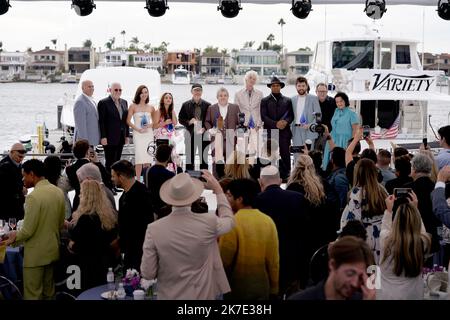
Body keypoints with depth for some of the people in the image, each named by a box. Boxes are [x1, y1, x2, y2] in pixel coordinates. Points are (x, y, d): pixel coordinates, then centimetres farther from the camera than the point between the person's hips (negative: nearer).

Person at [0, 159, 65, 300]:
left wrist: (13, 238, -2)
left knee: (32, 295, 3)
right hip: (53, 251, 8)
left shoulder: (34, 196, -21)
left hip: (35, 255, -8)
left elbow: (27, 231, -19)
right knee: (49, 292, 18)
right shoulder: (58, 192, 2)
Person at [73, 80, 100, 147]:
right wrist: (84, 140, -22)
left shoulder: (91, 100, 15)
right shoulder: (80, 102, -16)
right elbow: (80, 124, -20)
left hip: (91, 139, 9)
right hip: (84, 140, -9)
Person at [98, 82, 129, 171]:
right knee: (109, 162, -3)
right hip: (109, 138, -6)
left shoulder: (124, 102, 13)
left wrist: (127, 135, 11)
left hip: (121, 138, 6)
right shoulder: (103, 103, -7)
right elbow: (101, 121, -11)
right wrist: (103, 137, -15)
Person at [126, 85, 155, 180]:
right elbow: (128, 121, -2)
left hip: (149, 133, 3)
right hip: (138, 134, -3)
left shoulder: (151, 108, 7)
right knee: (139, 156, -8)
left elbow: (154, 121, 18)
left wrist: (150, 125, -3)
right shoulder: (133, 106, 0)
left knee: (148, 157, 5)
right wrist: (138, 129, -12)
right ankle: (138, 180, -3)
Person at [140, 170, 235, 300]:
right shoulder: (208, 223, -16)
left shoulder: (154, 229, -17)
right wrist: (218, 189, 13)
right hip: (202, 295, 0)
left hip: (170, 296, 0)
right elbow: (229, 220, 8)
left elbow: (148, 273, -11)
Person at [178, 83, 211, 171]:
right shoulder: (186, 105, 5)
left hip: (203, 134, 0)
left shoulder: (207, 105, 2)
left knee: (203, 158, 5)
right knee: (189, 158, 5)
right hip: (190, 135, 1)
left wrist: (204, 128, -12)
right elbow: (180, 119, 6)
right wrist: (189, 122, -12)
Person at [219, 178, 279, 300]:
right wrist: (274, 288, 12)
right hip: (262, 286, 4)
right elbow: (274, 260, 3)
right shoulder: (268, 221, -2)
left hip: (237, 288, -4)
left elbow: (224, 259, -14)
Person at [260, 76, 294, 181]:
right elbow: (263, 117, -1)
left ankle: (285, 177, 4)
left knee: (285, 155, -2)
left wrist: (286, 122, -14)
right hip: (270, 133, -1)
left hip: (284, 132, 1)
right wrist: (275, 124, -14)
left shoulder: (287, 100, 15)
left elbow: (291, 116, 9)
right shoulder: (265, 101, 10)